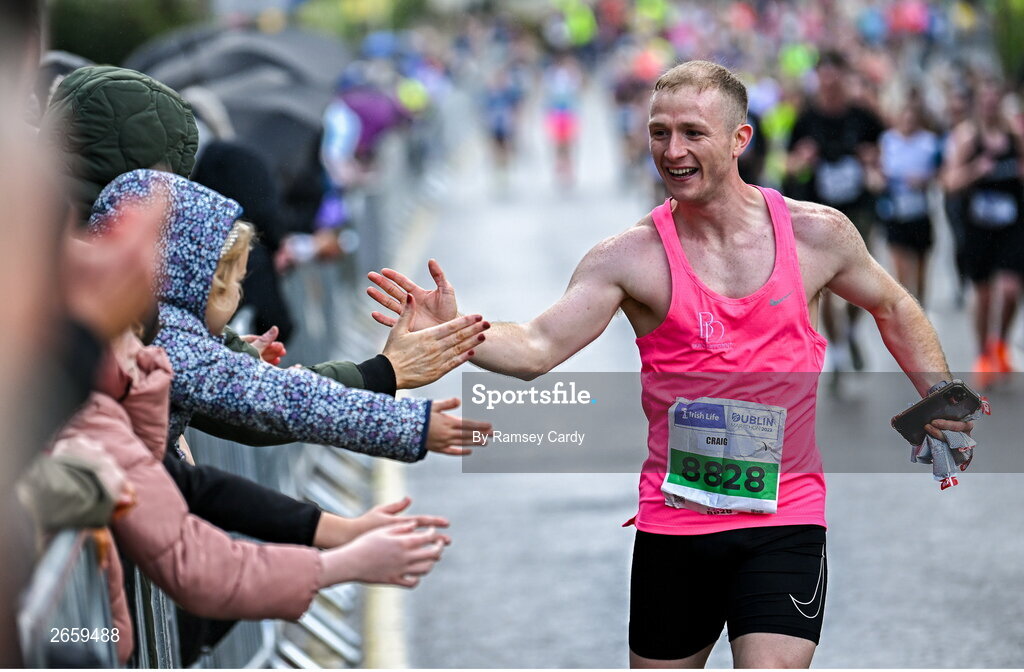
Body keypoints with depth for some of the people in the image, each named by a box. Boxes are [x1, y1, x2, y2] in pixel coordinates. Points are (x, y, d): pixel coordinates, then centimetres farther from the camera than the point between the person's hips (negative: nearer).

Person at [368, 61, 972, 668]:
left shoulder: (816, 233, -1)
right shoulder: (632, 257, -6)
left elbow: (894, 308, 17)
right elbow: (537, 349, -15)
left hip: (786, 519, -1)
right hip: (673, 522, 1)